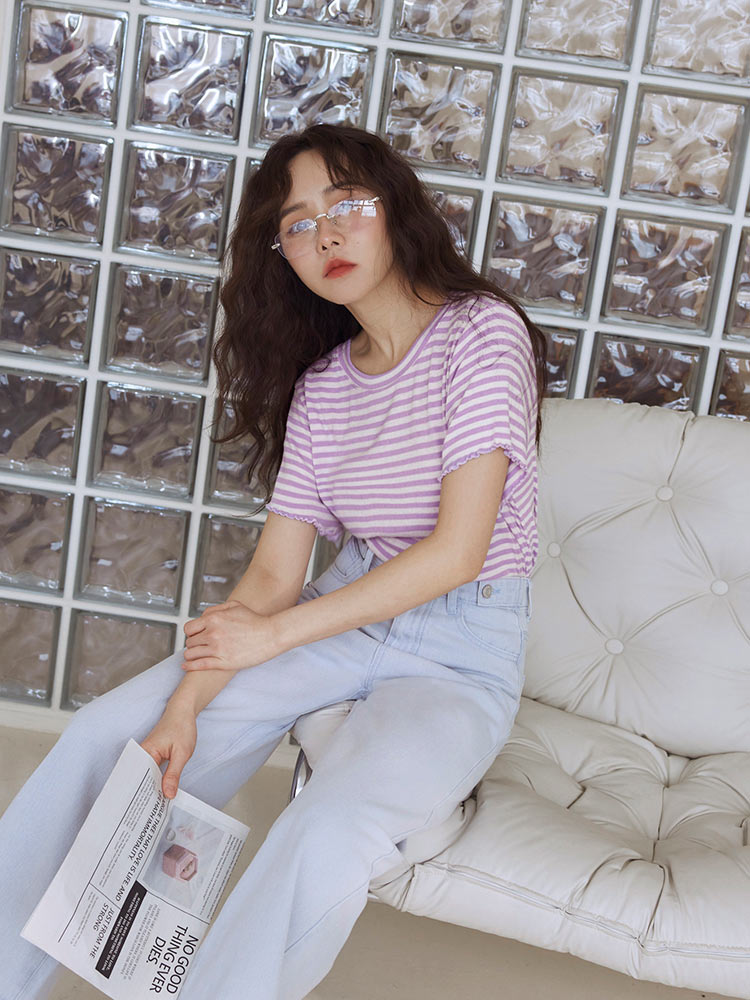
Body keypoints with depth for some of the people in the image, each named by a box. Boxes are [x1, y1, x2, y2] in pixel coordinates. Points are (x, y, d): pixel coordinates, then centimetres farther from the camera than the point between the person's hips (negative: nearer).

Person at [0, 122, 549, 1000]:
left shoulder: (483, 331, -12)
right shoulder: (320, 385, 7)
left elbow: (457, 549, -19)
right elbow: (274, 572, 1)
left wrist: (274, 634, -14)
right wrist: (186, 704, -15)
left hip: (462, 651, -5)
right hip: (346, 614, 6)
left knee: (328, 834, -33)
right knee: (106, 732, -7)